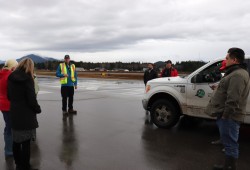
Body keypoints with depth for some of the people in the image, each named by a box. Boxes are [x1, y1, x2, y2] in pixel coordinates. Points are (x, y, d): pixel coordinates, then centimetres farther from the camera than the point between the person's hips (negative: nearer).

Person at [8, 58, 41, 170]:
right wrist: (38, 109, -1)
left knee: (16, 140, 17)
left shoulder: (11, 78, 4)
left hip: (14, 113, 6)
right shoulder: (28, 78, -16)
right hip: (26, 114, -6)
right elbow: (31, 98, -16)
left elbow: (9, 95, 10)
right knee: (26, 142, 5)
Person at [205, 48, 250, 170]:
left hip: (229, 117, -11)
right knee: (229, 142, 19)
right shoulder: (235, 73, 17)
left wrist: (225, 115, -22)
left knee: (230, 143, -2)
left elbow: (233, 99, -25)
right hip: (227, 115, 11)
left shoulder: (237, 75, -19)